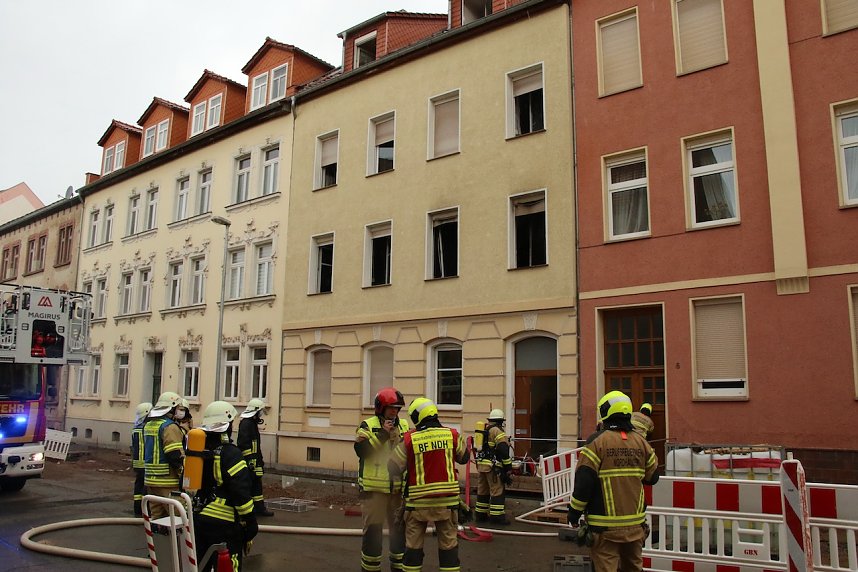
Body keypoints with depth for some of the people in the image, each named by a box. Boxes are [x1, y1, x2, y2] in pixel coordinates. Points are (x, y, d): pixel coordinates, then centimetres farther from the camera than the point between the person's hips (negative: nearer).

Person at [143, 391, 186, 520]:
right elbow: (176, 455, -21)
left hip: (150, 479, 9)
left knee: (156, 515, 15)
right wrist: (184, 475, -9)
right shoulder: (170, 427, -15)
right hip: (167, 481, -9)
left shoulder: (148, 425, 14)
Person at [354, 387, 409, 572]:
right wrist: (382, 434, -22)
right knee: (373, 527, 3)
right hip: (374, 487, -4)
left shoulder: (404, 425, 9)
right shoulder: (368, 425, -4)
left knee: (400, 526, 12)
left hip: (398, 487, 4)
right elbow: (361, 451, -17)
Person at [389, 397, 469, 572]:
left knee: (413, 543, 13)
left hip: (418, 500, -1)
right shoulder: (452, 435, -5)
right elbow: (464, 457, 11)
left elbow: (393, 468, -3)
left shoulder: (409, 439, -10)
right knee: (448, 542, 12)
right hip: (447, 499, 1)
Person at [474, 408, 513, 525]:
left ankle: (480, 514, 20)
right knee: (497, 490, -5)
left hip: (481, 464, 9)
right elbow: (504, 451, -17)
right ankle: (497, 516, -6)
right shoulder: (497, 432, -9)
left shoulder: (483, 430, 17)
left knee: (482, 490, 14)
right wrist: (508, 467, -13)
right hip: (492, 466, -8)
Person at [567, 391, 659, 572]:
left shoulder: (597, 441, -12)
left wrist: (574, 513, -3)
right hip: (635, 523, 5)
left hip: (606, 525, -5)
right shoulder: (641, 442, 2)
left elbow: (583, 481, -14)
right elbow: (652, 477, 12)